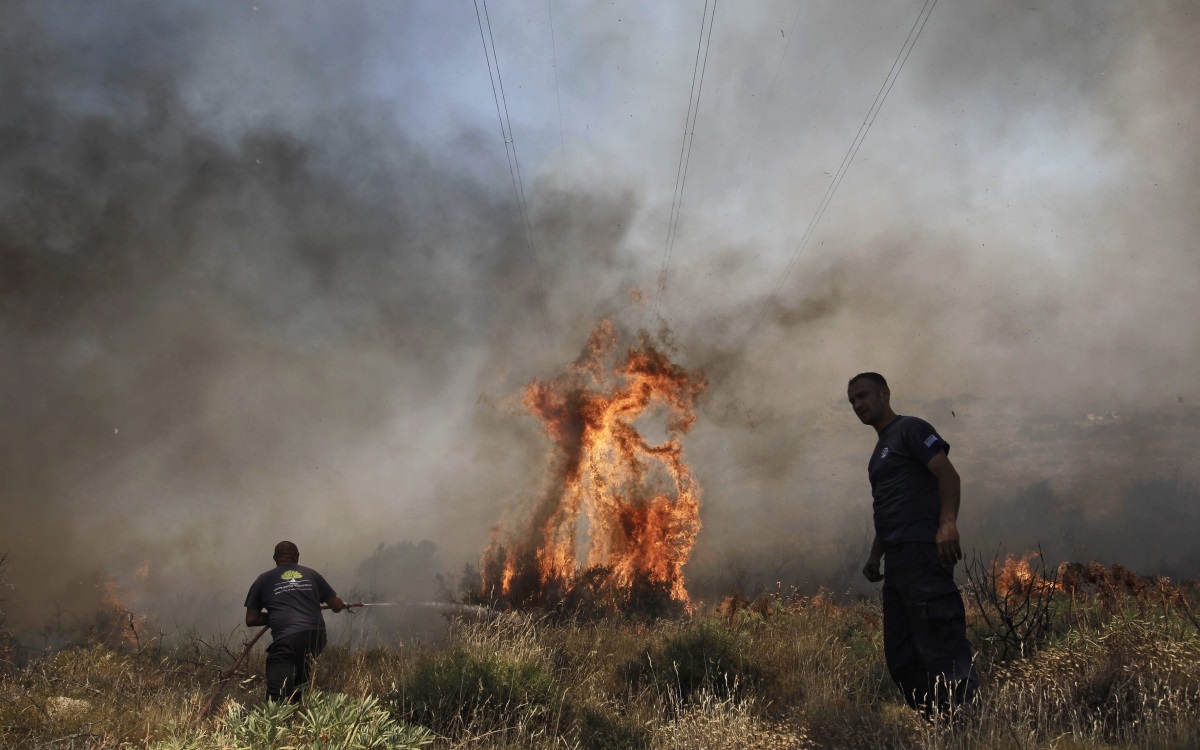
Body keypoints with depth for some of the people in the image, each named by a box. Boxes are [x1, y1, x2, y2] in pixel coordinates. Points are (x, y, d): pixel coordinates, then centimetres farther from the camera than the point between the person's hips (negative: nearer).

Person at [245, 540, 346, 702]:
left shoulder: (264, 580, 15)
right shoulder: (311, 574, 20)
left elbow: (251, 620, 13)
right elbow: (337, 606, 22)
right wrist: (344, 604, 45)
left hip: (286, 640, -4)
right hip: (316, 637, 4)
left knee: (276, 698, -14)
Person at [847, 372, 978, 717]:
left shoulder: (910, 429, 1)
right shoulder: (880, 450, 27)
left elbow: (947, 473, -12)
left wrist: (948, 522, -26)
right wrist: (874, 558, 20)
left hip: (921, 553, -10)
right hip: (898, 560, 10)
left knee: (941, 646, -16)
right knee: (901, 655, 7)